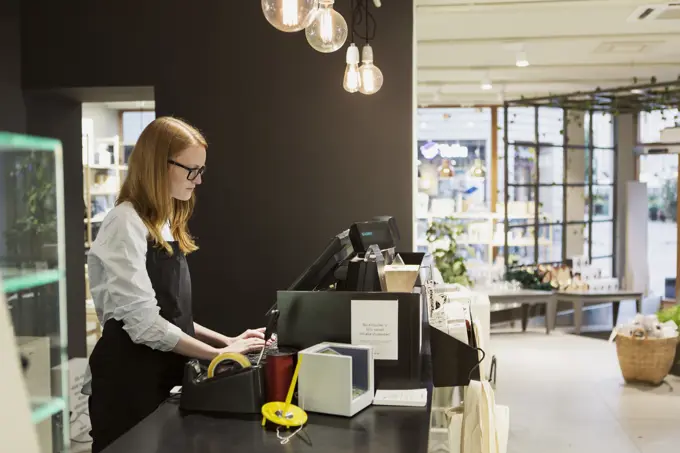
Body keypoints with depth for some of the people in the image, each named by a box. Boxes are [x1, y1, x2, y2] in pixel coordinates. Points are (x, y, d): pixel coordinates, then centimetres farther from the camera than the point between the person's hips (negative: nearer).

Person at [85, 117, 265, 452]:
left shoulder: (166, 226, 10)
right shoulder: (126, 224, -15)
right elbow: (144, 322, -22)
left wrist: (226, 341, 5)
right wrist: (218, 354, -15)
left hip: (164, 376, 8)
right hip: (130, 380, -8)